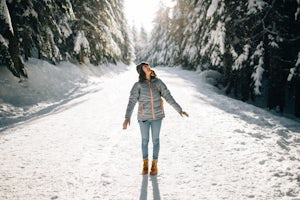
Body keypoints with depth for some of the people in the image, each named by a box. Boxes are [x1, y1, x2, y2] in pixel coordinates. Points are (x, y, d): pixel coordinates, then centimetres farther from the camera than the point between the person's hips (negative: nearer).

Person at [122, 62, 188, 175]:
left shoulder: (158, 82, -3)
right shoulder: (138, 85, -9)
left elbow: (168, 96, -4)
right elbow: (132, 101, -15)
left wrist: (179, 110, -8)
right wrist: (127, 117, -26)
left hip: (156, 115, 1)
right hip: (144, 116, -1)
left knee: (155, 140, 8)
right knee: (145, 140, 10)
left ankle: (154, 165, 23)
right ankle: (145, 164, 29)